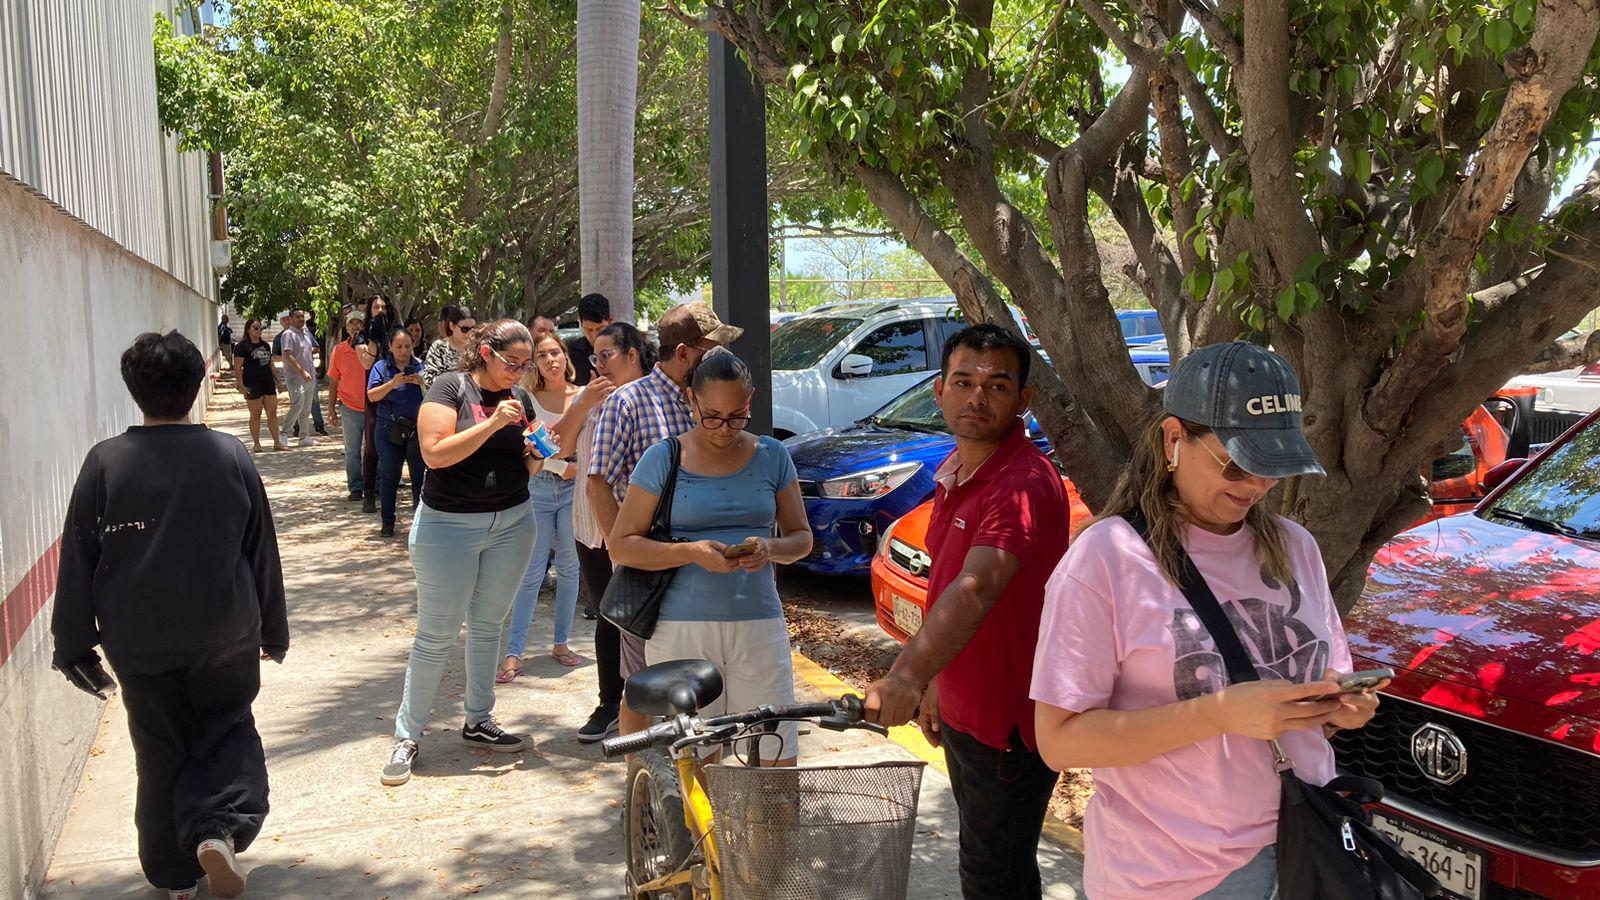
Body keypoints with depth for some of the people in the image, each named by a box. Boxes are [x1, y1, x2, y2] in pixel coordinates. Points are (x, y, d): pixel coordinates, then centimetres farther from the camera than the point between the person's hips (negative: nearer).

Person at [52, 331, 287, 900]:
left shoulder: (105, 463, -10)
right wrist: (274, 630, 11)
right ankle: (219, 827, -6)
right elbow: (263, 552, -1)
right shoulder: (230, 456, -8)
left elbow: (77, 561, -5)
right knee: (228, 732, 19)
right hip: (227, 638, 0)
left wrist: (74, 643, 6)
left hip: (139, 644, 1)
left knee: (160, 753, 16)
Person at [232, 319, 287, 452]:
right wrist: (241, 385, -17)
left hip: (268, 383, 6)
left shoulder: (265, 345, 17)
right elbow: (237, 368, -10)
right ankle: (256, 444, 9)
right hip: (253, 385, -6)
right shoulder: (242, 346, -5)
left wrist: (278, 380, 18)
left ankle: (277, 442, 10)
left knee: (272, 413, 5)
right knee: (255, 415, 0)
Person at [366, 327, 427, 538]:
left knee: (420, 476, 2)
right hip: (389, 429, -1)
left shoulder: (420, 367, 7)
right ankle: (387, 522, 15)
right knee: (389, 476, 7)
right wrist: (393, 383, -20)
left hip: (417, 429, 1)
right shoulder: (381, 367, 3)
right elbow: (372, 396, -7)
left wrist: (422, 383, -16)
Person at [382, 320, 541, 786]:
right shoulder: (451, 387, -9)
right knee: (436, 636, -1)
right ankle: (407, 735, 11)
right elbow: (435, 453, -20)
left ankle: (478, 721, 28)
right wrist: (493, 423, -25)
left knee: (487, 626, 15)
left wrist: (536, 455, -7)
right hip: (449, 524, -5)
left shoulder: (520, 398, 7)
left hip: (512, 522, 5)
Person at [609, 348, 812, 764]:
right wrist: (690, 552, -15)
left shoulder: (771, 456, 8)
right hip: (682, 630, -2)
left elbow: (801, 537, 14)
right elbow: (621, 545, 0)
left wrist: (770, 549, -10)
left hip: (758, 624, 2)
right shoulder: (664, 458, 1)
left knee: (779, 758, -3)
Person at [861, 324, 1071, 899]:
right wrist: (935, 684, 19)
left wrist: (908, 675, -55)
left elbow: (976, 588, -42)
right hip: (963, 715, 9)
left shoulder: (1024, 484, -25)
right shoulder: (954, 471, 7)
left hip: (1009, 725, -9)